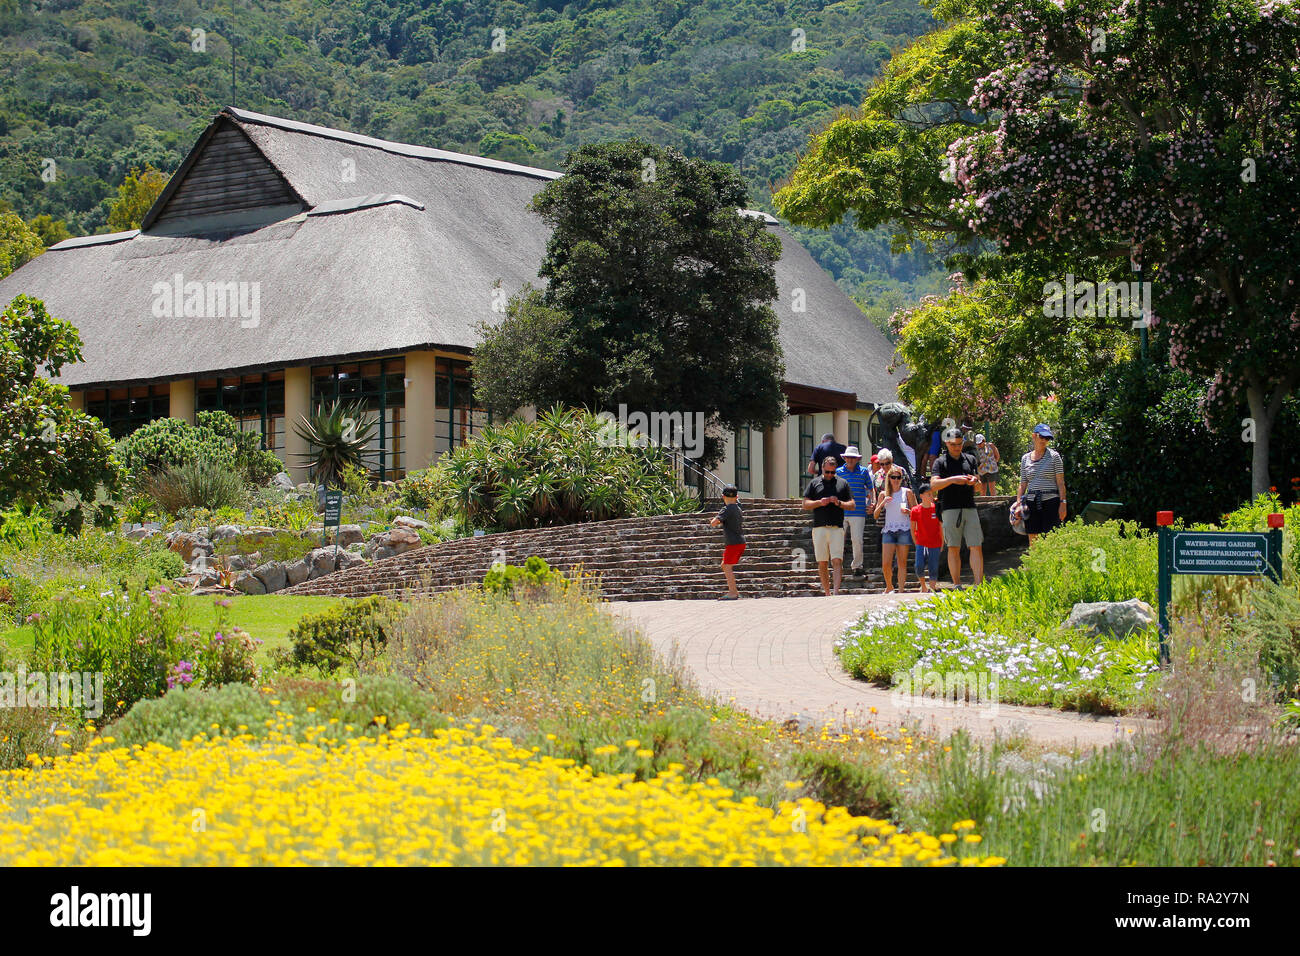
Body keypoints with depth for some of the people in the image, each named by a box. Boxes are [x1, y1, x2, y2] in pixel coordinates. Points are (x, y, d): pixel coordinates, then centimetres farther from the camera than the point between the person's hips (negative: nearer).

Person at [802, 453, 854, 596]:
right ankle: (827, 593, 9)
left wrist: (839, 503, -7)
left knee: (837, 561, -12)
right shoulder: (814, 483, 13)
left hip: (837, 528, -1)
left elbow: (852, 505, 12)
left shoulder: (843, 483, 13)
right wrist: (819, 503, -8)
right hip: (819, 528, 1)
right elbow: (805, 504, 9)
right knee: (822, 563, 3)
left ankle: (836, 592, -18)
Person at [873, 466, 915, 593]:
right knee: (885, 564, -6)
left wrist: (907, 511, -11)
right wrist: (882, 503, -7)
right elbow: (876, 515, 9)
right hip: (888, 530, 1)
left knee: (902, 563, -1)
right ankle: (889, 586, 17)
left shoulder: (907, 492, 6)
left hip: (904, 530, -1)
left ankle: (901, 591, 2)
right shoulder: (884, 494, 11)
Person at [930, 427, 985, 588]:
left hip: (970, 508, 3)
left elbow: (979, 484, 16)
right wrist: (952, 480, -21)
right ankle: (957, 585, 3)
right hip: (950, 509, -3)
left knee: (976, 547, -5)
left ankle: (979, 585, -6)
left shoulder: (970, 459, 17)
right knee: (954, 548, -1)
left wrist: (974, 481, -8)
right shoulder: (941, 462, 6)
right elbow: (934, 484, -7)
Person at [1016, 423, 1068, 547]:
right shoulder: (1025, 458, 12)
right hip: (1031, 503, 4)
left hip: (1050, 501, -4)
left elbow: (1061, 482, -1)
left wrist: (1063, 503, -9)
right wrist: (1018, 504, 6)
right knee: (1033, 542, 3)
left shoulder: (1054, 456, 2)